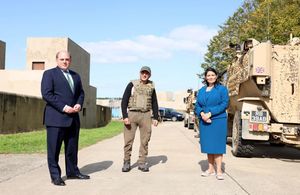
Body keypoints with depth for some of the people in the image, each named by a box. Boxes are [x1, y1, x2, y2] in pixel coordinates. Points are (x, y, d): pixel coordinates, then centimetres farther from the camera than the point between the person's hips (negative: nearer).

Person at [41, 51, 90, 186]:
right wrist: (64, 107, -17)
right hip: (56, 117, -6)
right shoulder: (49, 74, -1)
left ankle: (72, 172, 24)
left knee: (72, 148, 13)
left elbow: (81, 92, 20)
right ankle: (55, 176, 8)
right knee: (54, 148, -1)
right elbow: (46, 94, -11)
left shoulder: (75, 75, 18)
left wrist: (79, 104, -2)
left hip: (73, 117, 6)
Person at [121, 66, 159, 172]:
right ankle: (126, 162, 10)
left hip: (145, 115, 3)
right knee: (128, 139, -2)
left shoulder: (151, 87, 11)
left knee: (145, 140, 3)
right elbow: (124, 101, -2)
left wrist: (156, 117, 7)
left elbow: (154, 103, 16)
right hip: (132, 114, -2)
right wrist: (125, 116, -11)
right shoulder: (132, 84, 2)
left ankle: (142, 162, 13)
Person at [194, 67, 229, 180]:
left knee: (217, 145, -4)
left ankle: (219, 171, 1)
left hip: (218, 121, -4)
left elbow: (224, 104, -10)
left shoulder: (222, 89, 1)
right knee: (207, 145, 8)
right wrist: (202, 114, -12)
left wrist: (210, 113, -16)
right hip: (204, 122, 5)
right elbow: (197, 106, 10)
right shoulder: (201, 91, 14)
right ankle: (211, 169, 18)